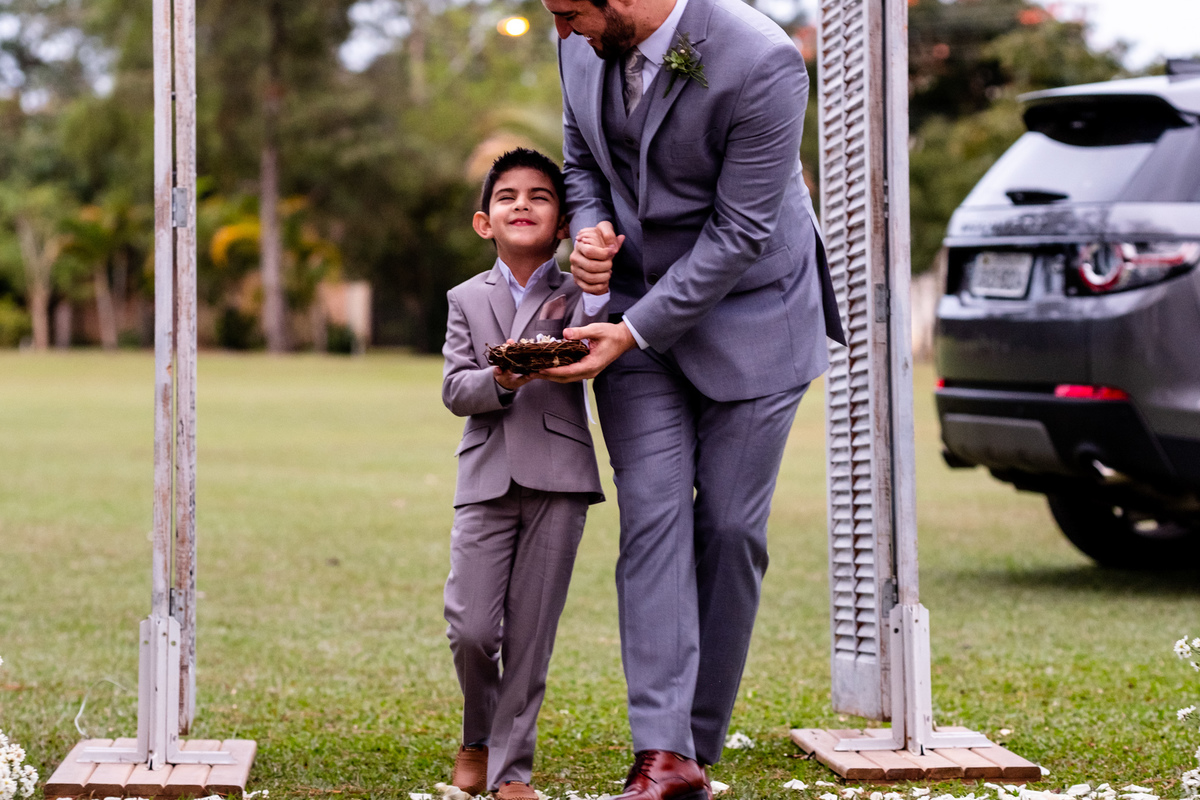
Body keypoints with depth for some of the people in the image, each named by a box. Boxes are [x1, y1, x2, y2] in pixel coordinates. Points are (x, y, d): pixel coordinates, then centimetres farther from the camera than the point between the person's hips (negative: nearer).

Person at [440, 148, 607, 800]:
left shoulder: (577, 295, 9)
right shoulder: (467, 299, 14)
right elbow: (454, 390, 3)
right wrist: (501, 379, -18)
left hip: (558, 478, -1)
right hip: (486, 478, 1)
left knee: (530, 631, -1)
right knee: (470, 628, -7)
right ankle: (477, 739, 21)